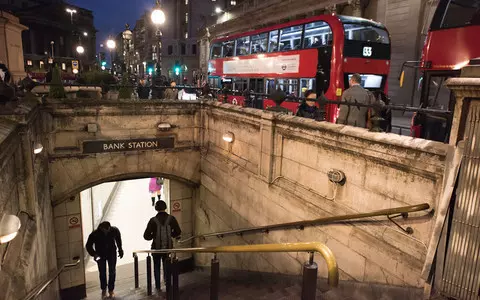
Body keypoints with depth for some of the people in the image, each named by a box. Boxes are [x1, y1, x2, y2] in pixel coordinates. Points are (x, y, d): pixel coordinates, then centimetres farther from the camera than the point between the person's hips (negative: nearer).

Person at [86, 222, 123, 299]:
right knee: (102, 273, 8)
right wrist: (94, 254, -28)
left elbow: (118, 239, -2)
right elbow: (89, 246, -14)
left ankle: (111, 290, 24)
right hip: (100, 255, -1)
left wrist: (120, 249, 5)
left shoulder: (115, 230, -25)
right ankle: (103, 290, 31)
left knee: (112, 272, 5)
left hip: (112, 253, 1)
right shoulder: (94, 234, -29)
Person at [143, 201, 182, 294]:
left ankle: (158, 287, 20)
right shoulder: (171, 218, -8)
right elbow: (178, 232, -6)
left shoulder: (153, 220, -11)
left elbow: (146, 236, -10)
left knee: (157, 267, 16)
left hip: (156, 247, -1)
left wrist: (153, 236, 10)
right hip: (168, 247, 1)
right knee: (167, 267, 18)